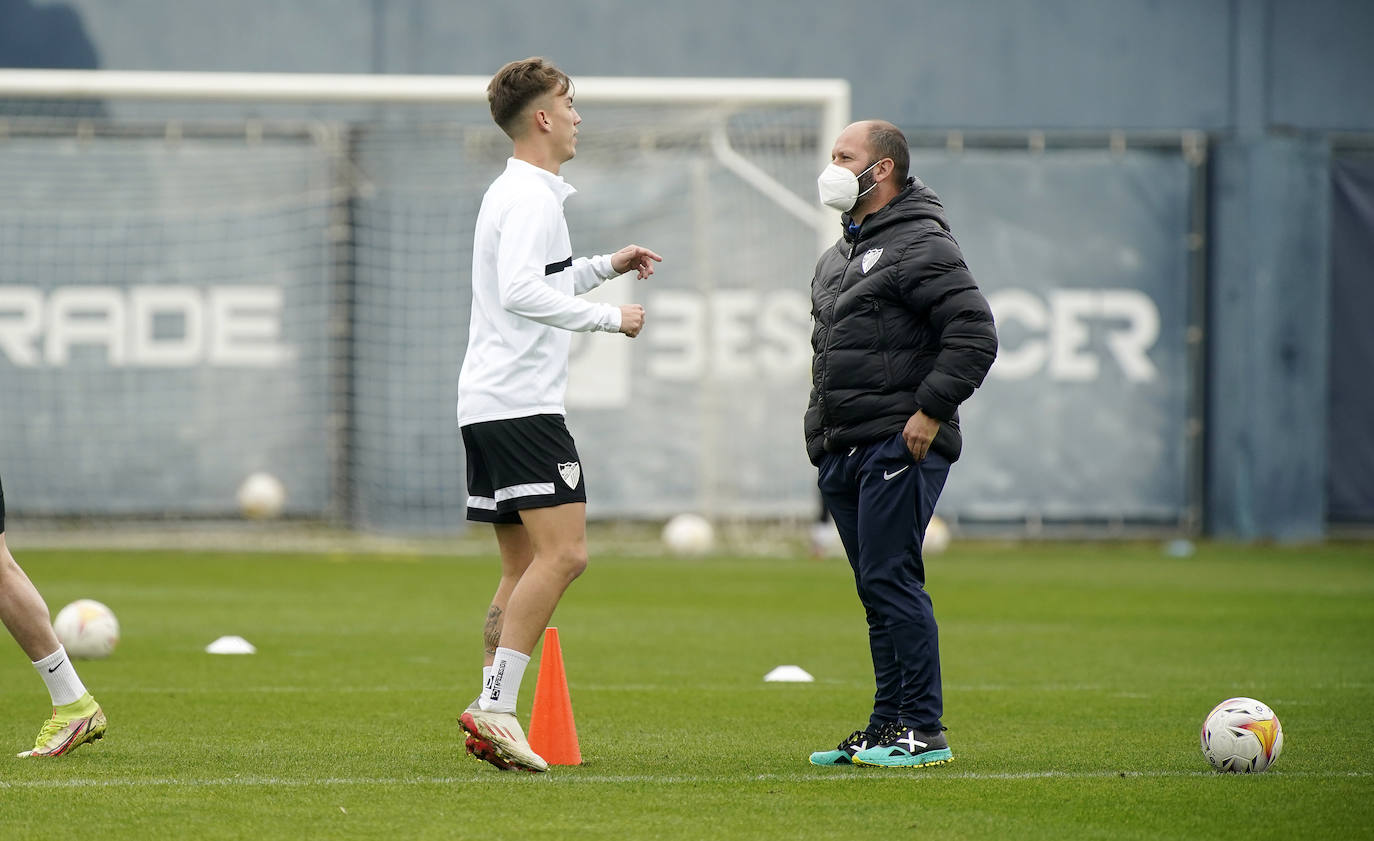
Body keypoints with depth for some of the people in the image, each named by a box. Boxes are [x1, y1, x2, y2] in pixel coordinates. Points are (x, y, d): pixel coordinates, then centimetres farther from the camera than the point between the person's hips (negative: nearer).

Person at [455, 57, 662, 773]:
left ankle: (491, 718, 4)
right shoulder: (530, 197, -11)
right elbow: (521, 293, -25)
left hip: (488, 406, 11)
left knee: (524, 567, 10)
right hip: (521, 402, -11)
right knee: (562, 553, -16)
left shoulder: (516, 193, 21)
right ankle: (496, 707, -22)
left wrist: (604, 266, 32)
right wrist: (607, 317, -18)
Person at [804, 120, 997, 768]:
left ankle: (922, 730, -9)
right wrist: (821, 431, 19)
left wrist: (931, 411, -19)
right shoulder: (839, 256, 20)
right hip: (843, 449, 9)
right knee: (877, 590, 10)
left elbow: (975, 333, -18)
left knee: (892, 581, -12)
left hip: (901, 447, -9)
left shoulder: (921, 246, -10)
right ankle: (888, 727, 13)